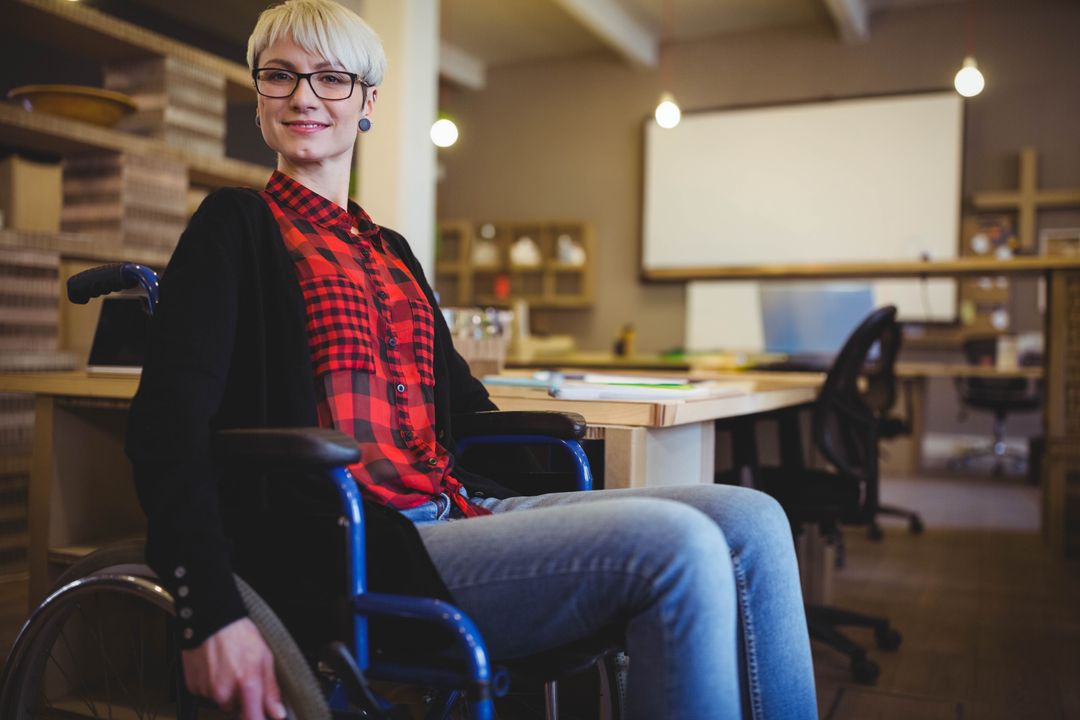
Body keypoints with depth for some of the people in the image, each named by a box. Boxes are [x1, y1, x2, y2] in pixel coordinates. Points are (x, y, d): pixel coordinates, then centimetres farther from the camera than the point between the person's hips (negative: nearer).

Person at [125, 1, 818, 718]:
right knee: (675, 546, -25)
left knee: (751, 520, -8)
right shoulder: (237, 225, 4)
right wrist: (211, 612, -23)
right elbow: (171, 414, -8)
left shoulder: (390, 250, 23)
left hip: (450, 515, 7)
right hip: (345, 553, -6)